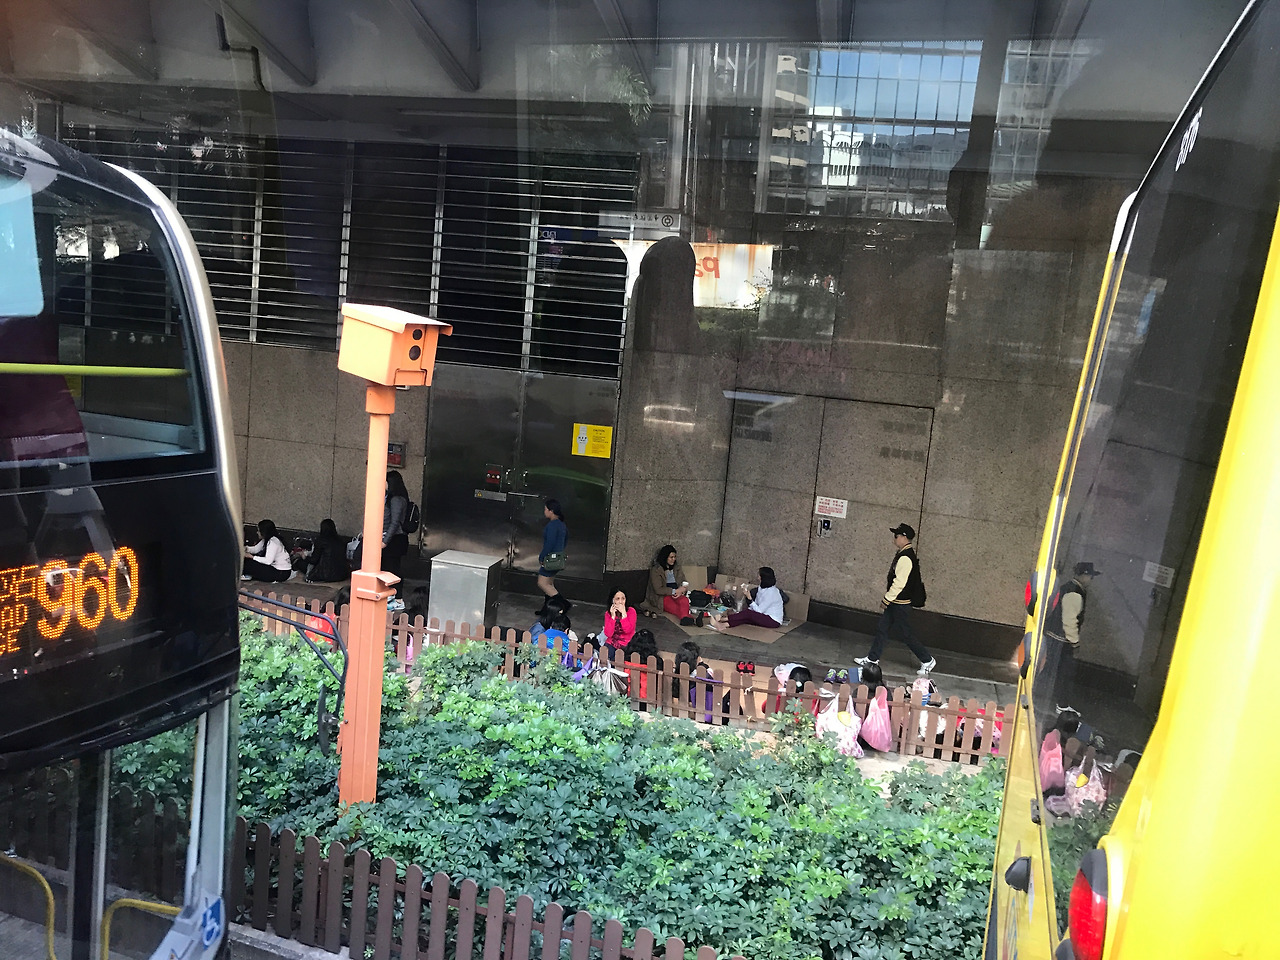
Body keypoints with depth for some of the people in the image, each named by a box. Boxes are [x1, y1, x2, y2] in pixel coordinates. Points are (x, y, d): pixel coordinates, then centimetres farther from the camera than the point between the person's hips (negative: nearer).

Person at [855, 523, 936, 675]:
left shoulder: (905, 558, -23)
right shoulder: (903, 554, 9)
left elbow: (899, 583, -26)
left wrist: (886, 599, -19)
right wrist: (888, 599, 20)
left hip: (901, 603, -10)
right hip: (896, 602, 10)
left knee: (906, 634, 1)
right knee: (882, 629, 13)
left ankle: (927, 661, 14)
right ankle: (872, 658, 22)